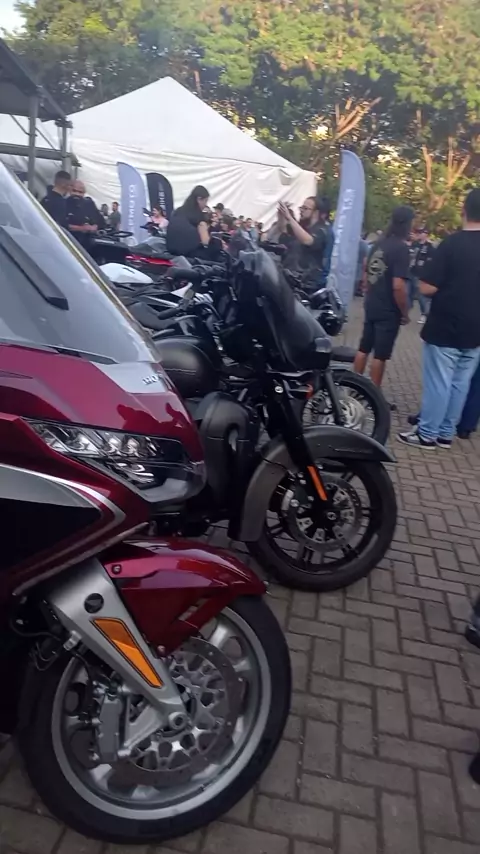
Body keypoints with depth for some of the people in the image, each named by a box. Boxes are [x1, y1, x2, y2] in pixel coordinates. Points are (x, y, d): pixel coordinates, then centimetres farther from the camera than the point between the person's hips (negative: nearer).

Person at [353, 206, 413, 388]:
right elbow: (398, 286, -24)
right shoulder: (401, 248, -17)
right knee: (380, 355, 1)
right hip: (389, 311, -7)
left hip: (371, 307, 7)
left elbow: (366, 276, 16)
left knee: (364, 348, 14)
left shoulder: (378, 244, 6)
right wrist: (405, 313, -12)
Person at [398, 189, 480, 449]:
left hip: (444, 329, -5)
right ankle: (446, 433, 21)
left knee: (438, 383, 2)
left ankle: (427, 434, 10)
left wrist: (448, 284, 3)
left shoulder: (452, 243, -14)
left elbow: (426, 287, -16)